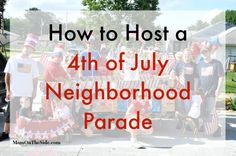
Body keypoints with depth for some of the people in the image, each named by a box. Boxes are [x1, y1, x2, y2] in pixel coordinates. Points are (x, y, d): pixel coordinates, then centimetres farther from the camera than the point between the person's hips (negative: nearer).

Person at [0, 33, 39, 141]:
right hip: (15, 93, -2)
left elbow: (35, 78, 13)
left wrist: (35, 91, 5)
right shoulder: (13, 59, 1)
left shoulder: (33, 62, 8)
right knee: (10, 114, 2)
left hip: (28, 94, 2)